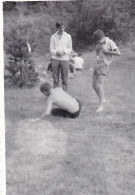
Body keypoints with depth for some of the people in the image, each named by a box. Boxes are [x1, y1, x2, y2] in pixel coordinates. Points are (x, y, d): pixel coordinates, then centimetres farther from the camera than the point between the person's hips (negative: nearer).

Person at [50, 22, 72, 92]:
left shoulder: (68, 36, 8)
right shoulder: (53, 37, 8)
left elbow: (70, 48, 8)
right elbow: (51, 49, 6)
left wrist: (64, 51, -12)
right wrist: (56, 52, -15)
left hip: (65, 58, 0)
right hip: (55, 59, 0)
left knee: (65, 78, -2)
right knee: (55, 78, 1)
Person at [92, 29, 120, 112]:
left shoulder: (110, 42, -9)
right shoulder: (100, 43, 12)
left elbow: (118, 53, -16)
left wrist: (106, 51, -16)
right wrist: (98, 48, -1)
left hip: (104, 65, -8)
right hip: (97, 64, 8)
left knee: (99, 85, -15)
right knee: (94, 85, 9)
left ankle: (101, 106, -13)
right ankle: (102, 99, 29)